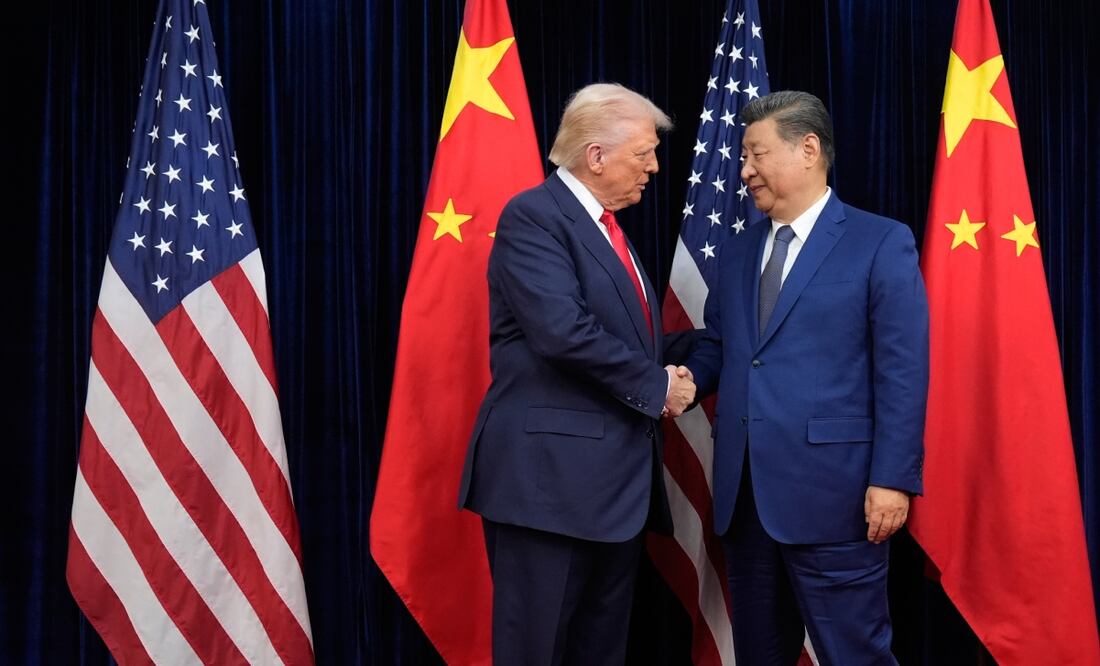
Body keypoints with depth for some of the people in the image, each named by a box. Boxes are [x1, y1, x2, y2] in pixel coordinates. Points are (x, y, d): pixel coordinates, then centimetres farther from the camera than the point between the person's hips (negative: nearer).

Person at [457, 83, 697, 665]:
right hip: (550, 472, -9)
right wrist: (656, 387, -13)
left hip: (616, 476, 9)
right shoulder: (533, 216, -11)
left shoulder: (607, 226, 17)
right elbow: (564, 332, -23)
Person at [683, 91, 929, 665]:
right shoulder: (737, 252, 15)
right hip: (744, 492, 6)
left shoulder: (881, 243, -3)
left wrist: (892, 479, -14)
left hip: (831, 490, -6)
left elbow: (902, 372, -8)